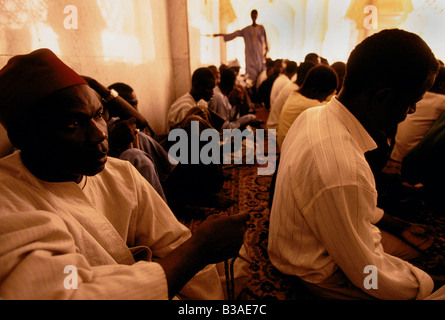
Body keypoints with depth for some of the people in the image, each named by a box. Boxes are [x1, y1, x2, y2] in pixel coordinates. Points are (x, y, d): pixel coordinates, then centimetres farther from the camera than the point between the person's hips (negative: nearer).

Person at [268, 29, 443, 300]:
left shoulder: (316, 115, -10)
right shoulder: (342, 170, -40)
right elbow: (368, 275, -23)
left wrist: (398, 225, 9)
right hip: (322, 274, -8)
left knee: (416, 244, 18)